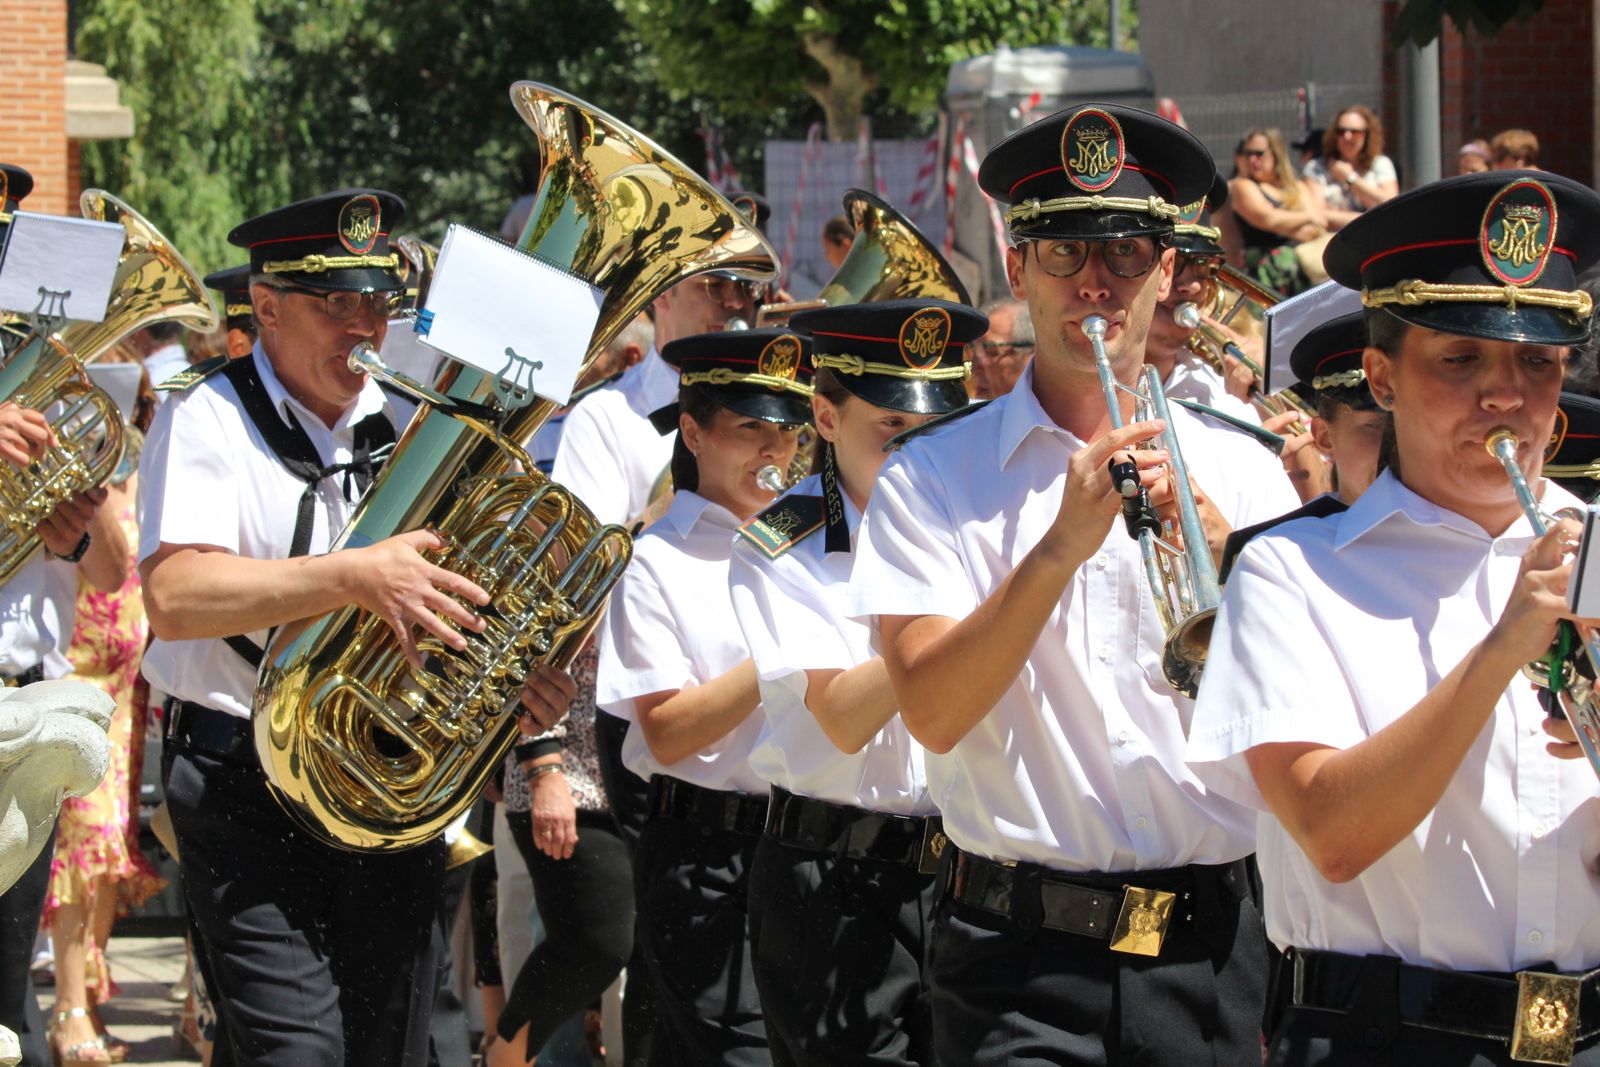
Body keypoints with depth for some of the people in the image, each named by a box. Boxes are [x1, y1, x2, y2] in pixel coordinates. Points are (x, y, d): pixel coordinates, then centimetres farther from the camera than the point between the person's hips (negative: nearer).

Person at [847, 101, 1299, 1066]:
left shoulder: (1241, 472, 9)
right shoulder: (930, 480, 4)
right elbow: (933, 712, -9)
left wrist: (1218, 555, -16)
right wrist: (1062, 545, -19)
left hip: (1213, 949, 2)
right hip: (1024, 955, -2)